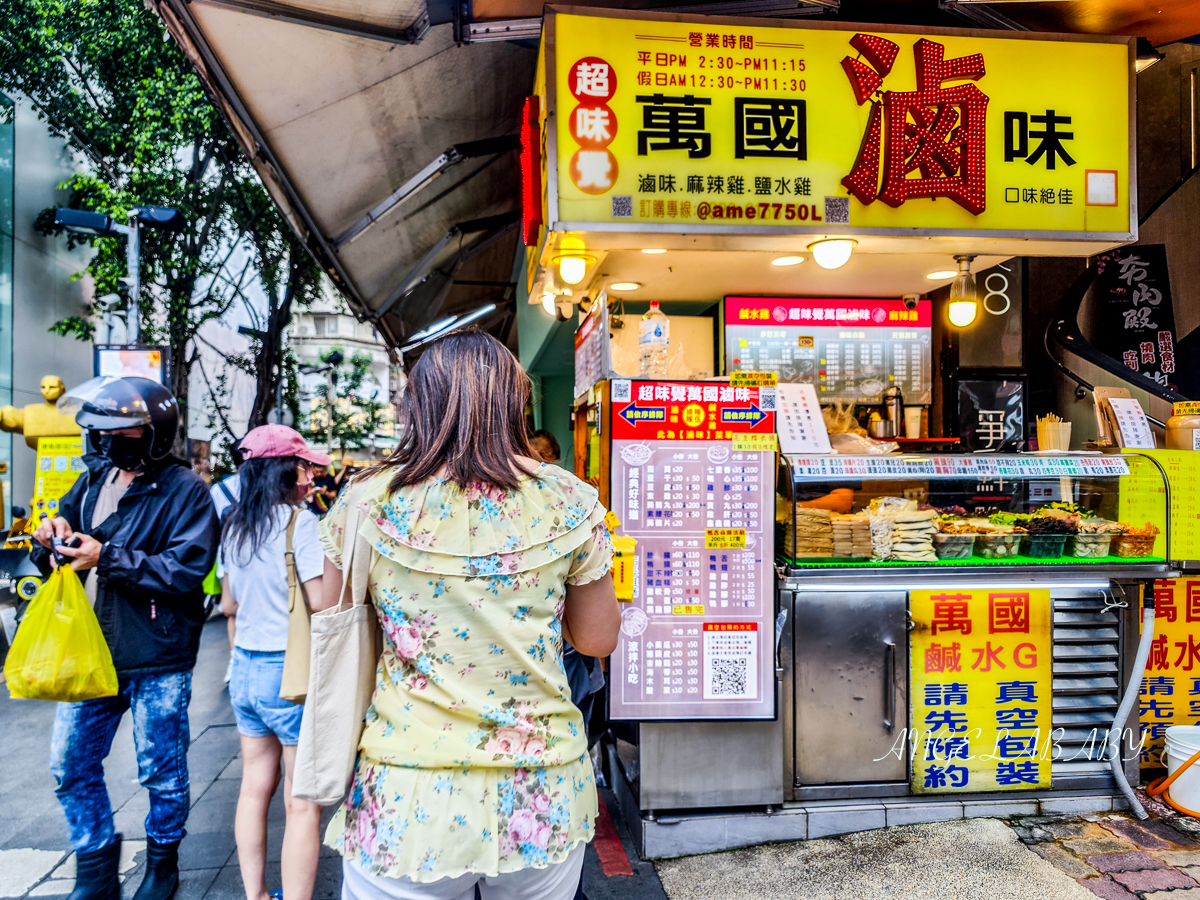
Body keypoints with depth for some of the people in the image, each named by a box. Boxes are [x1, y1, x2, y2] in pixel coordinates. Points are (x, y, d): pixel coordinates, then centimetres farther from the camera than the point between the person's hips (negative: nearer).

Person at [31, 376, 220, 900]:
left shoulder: (184, 489, -11)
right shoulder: (95, 478, 9)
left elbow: (187, 568, -23)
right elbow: (55, 560, 15)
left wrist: (108, 558, -23)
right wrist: (50, 538, -8)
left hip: (157, 659, -6)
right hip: (90, 651, 6)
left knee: (161, 772, 9)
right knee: (70, 765, 13)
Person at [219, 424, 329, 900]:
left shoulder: (232, 527, 7)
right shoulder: (300, 522, -15)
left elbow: (228, 604, 17)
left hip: (244, 668, 8)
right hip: (291, 670, -7)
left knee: (254, 787, 17)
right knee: (302, 803, 2)